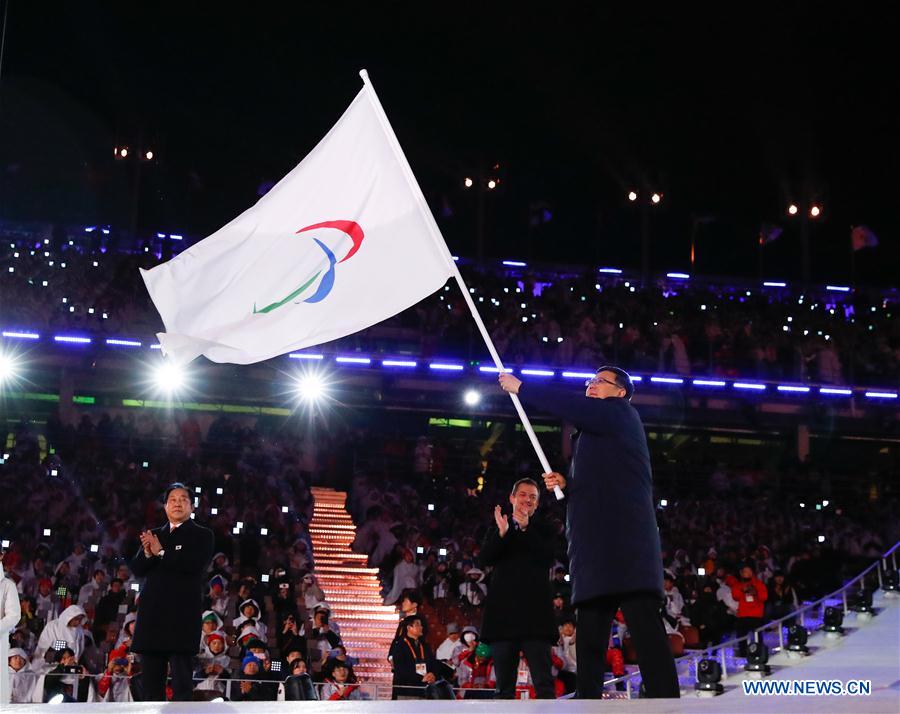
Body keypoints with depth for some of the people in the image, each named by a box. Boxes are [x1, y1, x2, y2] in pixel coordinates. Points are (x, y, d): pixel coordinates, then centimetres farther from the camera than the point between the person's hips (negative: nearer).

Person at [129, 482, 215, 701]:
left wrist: (161, 552, -10)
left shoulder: (202, 535, 4)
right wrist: (147, 553, -11)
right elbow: (137, 568, 10)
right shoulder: (153, 535, 18)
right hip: (152, 613, 5)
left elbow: (196, 564, -13)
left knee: (181, 680, -7)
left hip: (182, 614, -5)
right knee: (151, 680, 7)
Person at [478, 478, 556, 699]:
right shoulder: (497, 529, 18)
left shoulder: (543, 529, 13)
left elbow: (547, 559, -4)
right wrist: (502, 532, -13)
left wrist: (526, 529, -10)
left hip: (535, 613, -2)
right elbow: (485, 559, 2)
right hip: (503, 613, 2)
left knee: (544, 685, -11)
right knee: (504, 688, 3)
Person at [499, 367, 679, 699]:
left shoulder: (621, 412, 6)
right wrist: (566, 484, 14)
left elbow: (571, 406, -8)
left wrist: (520, 387, 0)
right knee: (589, 633, 4)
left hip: (623, 536, -10)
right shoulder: (593, 434, 31)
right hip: (597, 542, 10)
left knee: (643, 621, -17)